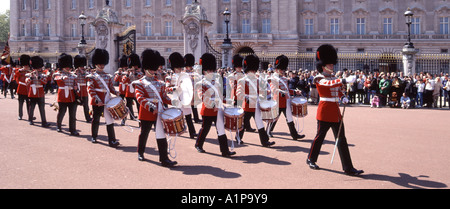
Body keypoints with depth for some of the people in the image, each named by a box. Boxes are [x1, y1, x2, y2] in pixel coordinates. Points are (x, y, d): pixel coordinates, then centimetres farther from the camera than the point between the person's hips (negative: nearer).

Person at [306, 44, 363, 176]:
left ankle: (348, 168, 3)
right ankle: (311, 159, 27)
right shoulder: (319, 79, -9)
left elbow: (338, 90, 28)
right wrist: (345, 80, -42)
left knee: (341, 139, 3)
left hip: (336, 112, 7)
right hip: (325, 111, -7)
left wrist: (343, 97, 7)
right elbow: (329, 83, -30)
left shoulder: (334, 78, 14)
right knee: (320, 136, 5)